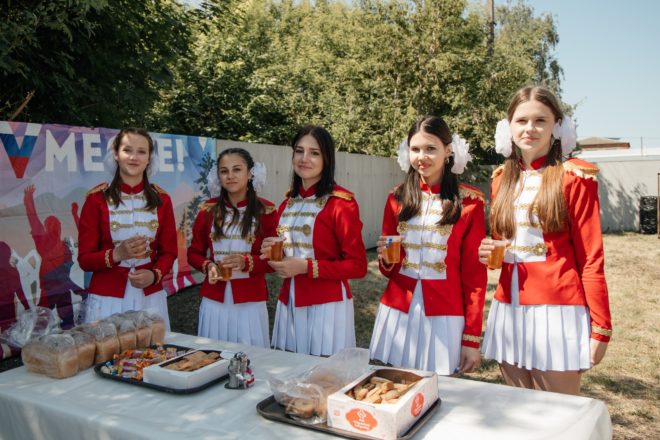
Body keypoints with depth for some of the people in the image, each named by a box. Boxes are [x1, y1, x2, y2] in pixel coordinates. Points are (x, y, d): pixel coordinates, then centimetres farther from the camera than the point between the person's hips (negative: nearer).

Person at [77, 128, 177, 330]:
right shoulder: (97, 198, -4)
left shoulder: (161, 199, 3)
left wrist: (154, 274, -12)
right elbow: (84, 259, -3)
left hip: (150, 297, 2)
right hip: (107, 297, -2)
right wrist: (117, 255, -21)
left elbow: (168, 251, 7)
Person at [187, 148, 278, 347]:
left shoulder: (266, 211, -4)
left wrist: (246, 262, -18)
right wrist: (208, 266, -9)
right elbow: (194, 253, 11)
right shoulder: (209, 210, 4)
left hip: (250, 303, -2)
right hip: (214, 302, 2)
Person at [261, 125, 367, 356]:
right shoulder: (287, 204, 10)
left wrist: (305, 267, -17)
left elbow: (357, 266, -11)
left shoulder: (341, 202, -10)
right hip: (289, 304, 6)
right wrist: (272, 254, 0)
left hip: (327, 305, -5)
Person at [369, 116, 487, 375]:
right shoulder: (397, 198, 6)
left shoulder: (469, 203, -4)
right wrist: (386, 259, -9)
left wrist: (472, 339, -4)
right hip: (397, 312, 3)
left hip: (444, 317, -3)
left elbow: (475, 275, -3)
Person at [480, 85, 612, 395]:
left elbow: (591, 258, -7)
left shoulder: (573, 178, -5)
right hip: (509, 309, 5)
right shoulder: (502, 179, 10)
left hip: (557, 311, -5)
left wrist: (600, 328, -9)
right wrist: (490, 253, -2)